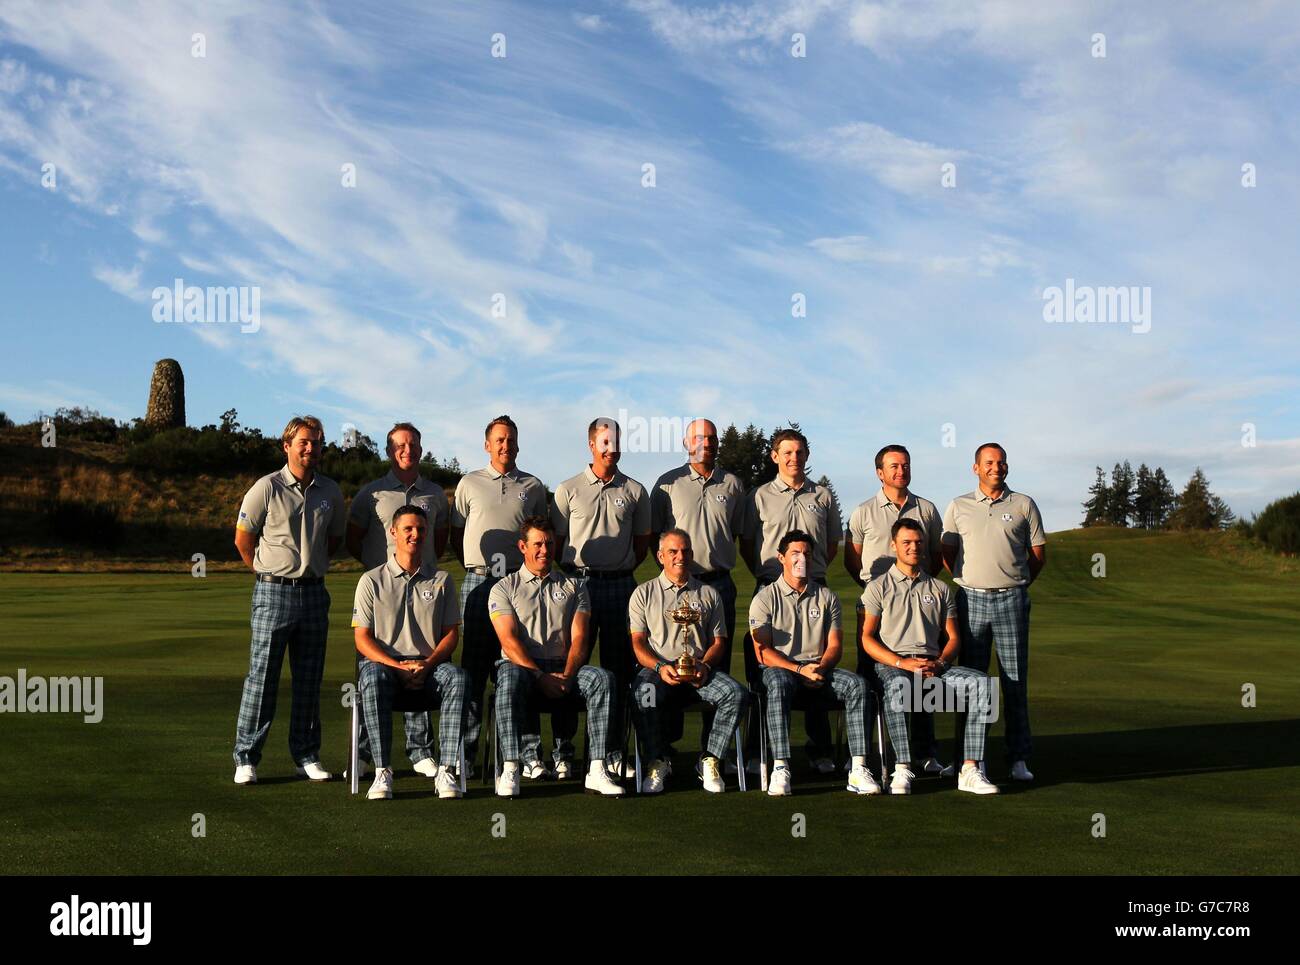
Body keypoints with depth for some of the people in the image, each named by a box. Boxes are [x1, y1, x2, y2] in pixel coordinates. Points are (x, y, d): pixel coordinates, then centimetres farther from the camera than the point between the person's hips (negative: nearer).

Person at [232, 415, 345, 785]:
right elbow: (243, 539, 1)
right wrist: (269, 572, 8)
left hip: (314, 592, 4)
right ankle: (246, 758, 5)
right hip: (274, 591, -4)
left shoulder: (330, 491, 7)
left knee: (309, 679, 9)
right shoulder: (267, 488, -6)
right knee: (262, 676, -3)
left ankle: (307, 757, 17)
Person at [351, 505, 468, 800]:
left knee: (457, 677, -32)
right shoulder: (372, 580, 7)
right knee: (374, 679, -37)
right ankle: (382, 771, -32)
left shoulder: (441, 580, 13)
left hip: (429, 664, 1)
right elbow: (362, 638, 2)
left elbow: (451, 632, 10)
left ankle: (447, 770, -32)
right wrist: (398, 666, -14)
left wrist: (427, 664, -10)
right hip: (383, 661, -1)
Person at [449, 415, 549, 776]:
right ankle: (465, 750, 3)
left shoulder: (533, 487, 11)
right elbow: (455, 535, 12)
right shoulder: (469, 483, 9)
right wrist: (479, 565, 6)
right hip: (478, 583, -1)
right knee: (474, 664, -1)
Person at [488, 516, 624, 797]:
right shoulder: (504, 588, 9)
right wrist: (541, 676, -18)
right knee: (510, 678, -38)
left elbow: (579, 639, 5)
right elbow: (509, 641, -5)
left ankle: (597, 771, -32)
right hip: (521, 665, -2)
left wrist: (567, 675, -15)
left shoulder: (574, 587, 17)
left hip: (563, 668, 2)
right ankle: (510, 769, -36)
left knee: (602, 678, -28)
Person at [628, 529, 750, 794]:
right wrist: (660, 667, -14)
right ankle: (656, 763, -16)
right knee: (643, 695, -37)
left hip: (699, 671, 2)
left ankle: (710, 761, -14)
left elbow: (718, 641, 15)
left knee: (736, 694, -28)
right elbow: (637, 641, 6)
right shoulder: (644, 593, 15)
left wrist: (705, 666, -8)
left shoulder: (708, 594, 20)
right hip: (657, 668, -2)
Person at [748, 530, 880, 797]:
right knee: (779, 684, -39)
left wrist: (821, 668, -12)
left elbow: (834, 645, 10)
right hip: (780, 667, -3)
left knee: (858, 685, -26)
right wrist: (800, 669, -17)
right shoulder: (765, 598, 3)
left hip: (819, 667, 3)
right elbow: (763, 651, -4)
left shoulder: (826, 597, 14)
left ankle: (858, 770, -30)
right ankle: (780, 769, -41)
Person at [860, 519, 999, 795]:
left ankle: (970, 771, -28)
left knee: (981, 682, -25)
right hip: (891, 664, -3)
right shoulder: (878, 587, 10)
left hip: (933, 665, 4)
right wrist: (901, 662, -13)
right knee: (897, 686, -40)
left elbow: (953, 637, 17)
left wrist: (940, 663, -6)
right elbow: (867, 638, 2)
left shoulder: (940, 589, 22)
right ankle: (903, 770, -38)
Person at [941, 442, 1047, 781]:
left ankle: (1019, 758, 5)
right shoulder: (958, 507, 8)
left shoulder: (1024, 505, 6)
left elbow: (1038, 554, 12)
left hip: (1011, 600, 0)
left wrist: (1017, 585, 12)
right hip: (971, 598, 1)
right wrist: (970, 584, 11)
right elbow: (947, 553, 15)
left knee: (1015, 680, 0)